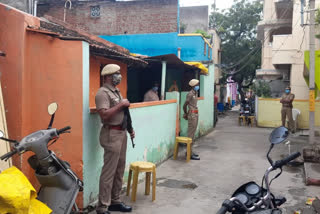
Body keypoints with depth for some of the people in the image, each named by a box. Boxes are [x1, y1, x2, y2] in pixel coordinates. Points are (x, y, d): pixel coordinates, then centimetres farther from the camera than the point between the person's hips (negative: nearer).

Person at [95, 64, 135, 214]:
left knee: (119, 170, 14)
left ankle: (115, 201, 26)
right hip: (112, 134, -10)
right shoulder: (103, 93, -14)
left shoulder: (117, 91, 17)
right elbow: (104, 115, -26)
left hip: (122, 133, 10)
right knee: (109, 172, -6)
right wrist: (121, 104, -18)